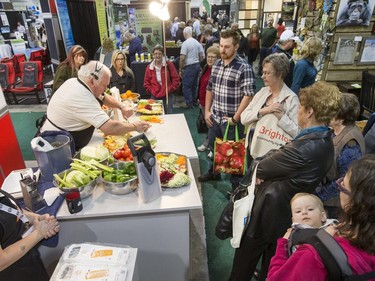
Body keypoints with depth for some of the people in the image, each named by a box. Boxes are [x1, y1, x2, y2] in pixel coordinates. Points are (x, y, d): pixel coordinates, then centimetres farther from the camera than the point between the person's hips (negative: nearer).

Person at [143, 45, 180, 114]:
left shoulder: (169, 65, -1)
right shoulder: (149, 67, 6)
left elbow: (176, 79, -2)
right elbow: (146, 82, 11)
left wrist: (170, 90, -7)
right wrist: (151, 91, -1)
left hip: (167, 96, -2)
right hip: (154, 97, 2)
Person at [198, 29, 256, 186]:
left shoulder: (244, 68, -15)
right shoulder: (216, 65, 6)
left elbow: (249, 95, -18)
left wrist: (235, 118, -16)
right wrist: (207, 111, 10)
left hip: (231, 121, -6)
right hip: (214, 118, 6)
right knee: (213, 147, 21)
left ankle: (236, 184, 29)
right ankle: (213, 173, 45)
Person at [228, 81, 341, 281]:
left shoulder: (305, 148, -32)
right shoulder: (325, 141, -2)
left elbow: (260, 167, -21)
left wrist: (257, 163, -1)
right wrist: (266, 167, -16)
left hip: (269, 212, -8)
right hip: (287, 213, 9)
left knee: (244, 264, 18)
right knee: (272, 265, 30)